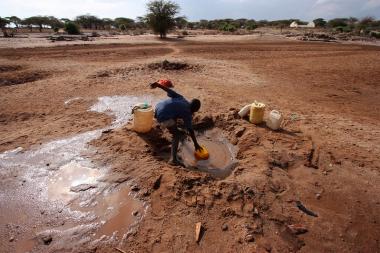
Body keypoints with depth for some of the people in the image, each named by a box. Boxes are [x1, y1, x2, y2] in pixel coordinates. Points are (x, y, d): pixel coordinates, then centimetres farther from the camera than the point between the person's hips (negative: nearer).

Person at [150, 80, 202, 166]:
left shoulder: (182, 99, 13)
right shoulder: (187, 114, -3)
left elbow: (170, 91, 10)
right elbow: (190, 130, -3)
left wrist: (158, 85, 15)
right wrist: (196, 144, 5)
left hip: (158, 107, 9)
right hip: (163, 117, -9)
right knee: (177, 134, -2)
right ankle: (173, 159, -11)